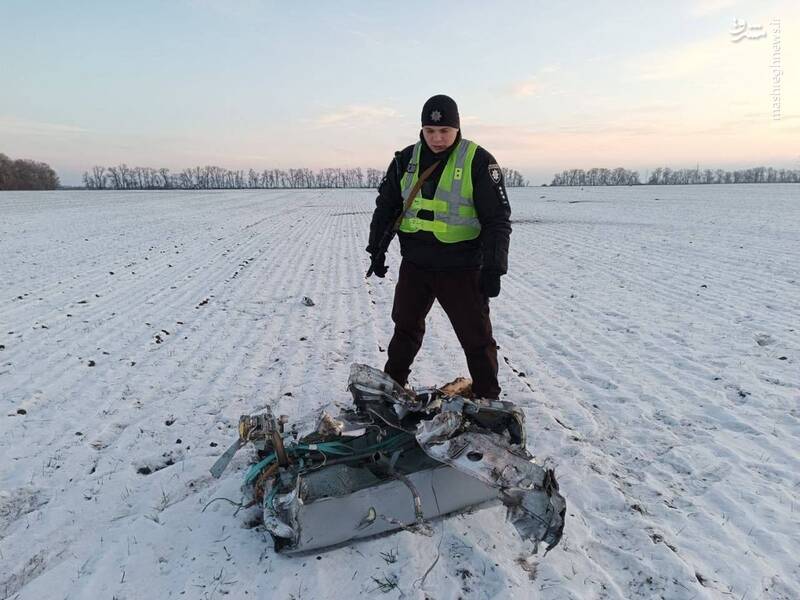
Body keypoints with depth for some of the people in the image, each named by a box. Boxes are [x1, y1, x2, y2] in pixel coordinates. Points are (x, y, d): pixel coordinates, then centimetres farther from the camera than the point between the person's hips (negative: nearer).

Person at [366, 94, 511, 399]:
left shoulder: (478, 161, -9)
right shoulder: (406, 159, 3)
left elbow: (498, 219, -10)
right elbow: (385, 206, 13)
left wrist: (493, 268, -16)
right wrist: (377, 249, 9)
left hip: (461, 268, -4)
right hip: (414, 264, 4)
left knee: (476, 337, 3)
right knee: (405, 328, 18)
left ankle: (488, 399, 21)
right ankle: (392, 384, 37)